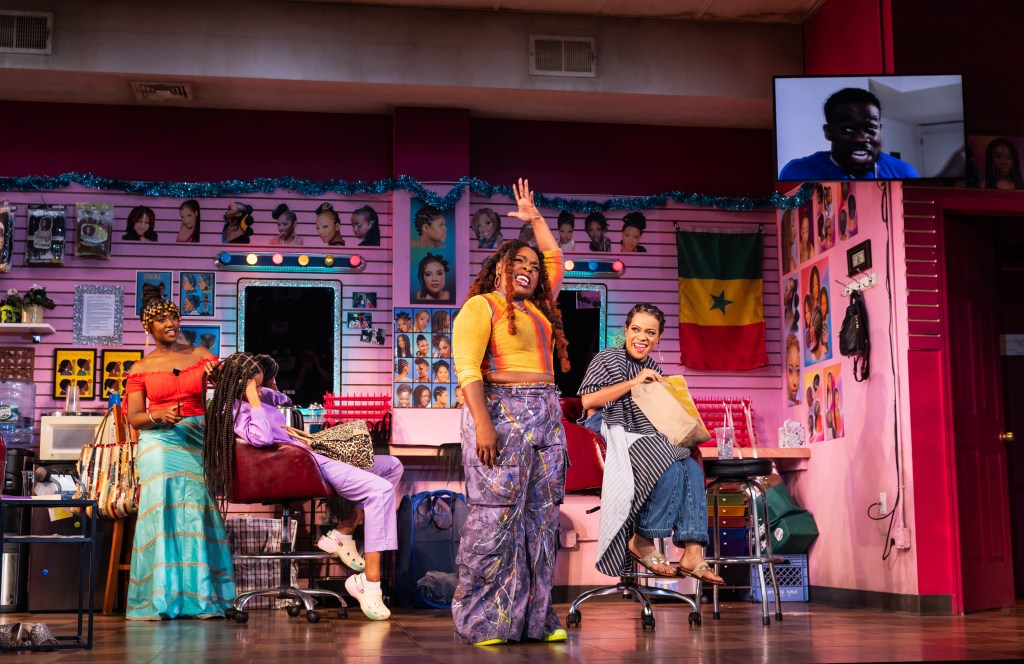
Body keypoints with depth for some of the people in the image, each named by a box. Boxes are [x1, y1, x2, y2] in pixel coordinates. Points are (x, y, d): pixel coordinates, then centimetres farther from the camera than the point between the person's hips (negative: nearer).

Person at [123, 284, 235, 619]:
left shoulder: (200, 355, 11)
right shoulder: (141, 368, 9)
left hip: (197, 442, 1)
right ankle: (158, 599, -4)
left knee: (196, 513, -6)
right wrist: (158, 416, -14)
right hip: (159, 443, -1)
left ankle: (198, 598, -1)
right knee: (162, 512, -9)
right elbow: (133, 418, 5)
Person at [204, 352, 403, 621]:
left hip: (309, 457, 11)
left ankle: (343, 532, 5)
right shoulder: (234, 412, -14)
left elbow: (283, 400, 35)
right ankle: (369, 583, -27)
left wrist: (259, 391, 15)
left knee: (392, 466, 14)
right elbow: (261, 437, -35)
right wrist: (253, 398, -23)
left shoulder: (245, 404, 15)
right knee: (381, 489, -25)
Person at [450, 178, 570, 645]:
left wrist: (535, 218, 32)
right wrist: (481, 424, -20)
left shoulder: (539, 307, 19)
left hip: (546, 420, 8)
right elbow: (467, 368, -12)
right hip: (501, 413, -8)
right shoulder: (481, 306, -2)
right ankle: (481, 621, -3)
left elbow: (555, 259, 33)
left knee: (542, 516, 5)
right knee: (496, 516, -8)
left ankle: (534, 616, 10)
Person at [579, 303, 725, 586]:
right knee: (671, 470, -32)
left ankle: (693, 553, -28)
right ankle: (642, 541, -18)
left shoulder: (654, 370, 22)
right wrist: (633, 382, -12)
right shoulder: (608, 358, 3)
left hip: (652, 439, 7)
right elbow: (588, 400, -11)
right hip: (619, 436, -6)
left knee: (693, 469, -23)